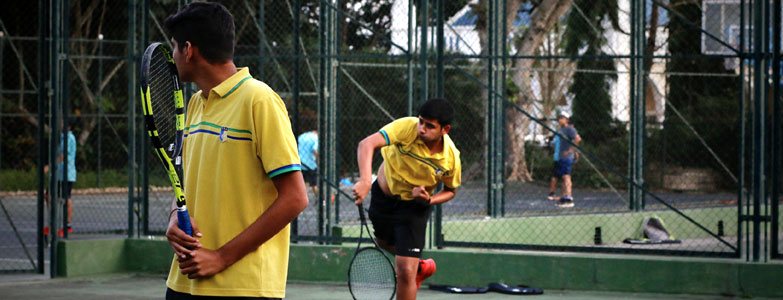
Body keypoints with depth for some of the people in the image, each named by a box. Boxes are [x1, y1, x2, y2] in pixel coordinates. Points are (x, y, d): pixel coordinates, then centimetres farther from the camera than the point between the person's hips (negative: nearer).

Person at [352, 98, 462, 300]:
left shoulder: (451, 158, -23)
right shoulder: (408, 128, -30)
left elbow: (450, 191, -2)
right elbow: (367, 144, -44)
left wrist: (428, 200, -23)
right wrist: (365, 181, -59)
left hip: (414, 206, -2)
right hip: (383, 194, 2)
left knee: (405, 272, -12)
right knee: (384, 242, 30)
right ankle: (421, 267, 59)